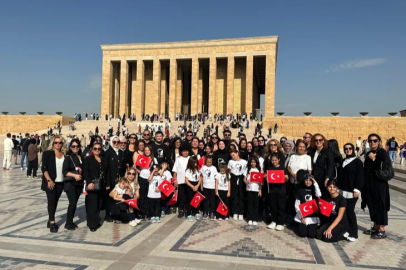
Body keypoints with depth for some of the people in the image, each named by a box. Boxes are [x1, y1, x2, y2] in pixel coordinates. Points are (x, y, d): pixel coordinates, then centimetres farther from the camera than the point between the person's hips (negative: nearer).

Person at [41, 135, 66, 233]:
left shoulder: (64, 155, 8)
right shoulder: (48, 153, -3)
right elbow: (44, 168, -9)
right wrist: (49, 180, -18)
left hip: (61, 182, 4)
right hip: (51, 182, -4)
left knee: (55, 201, 10)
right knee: (51, 201, -4)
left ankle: (50, 221, 21)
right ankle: (52, 223, 0)